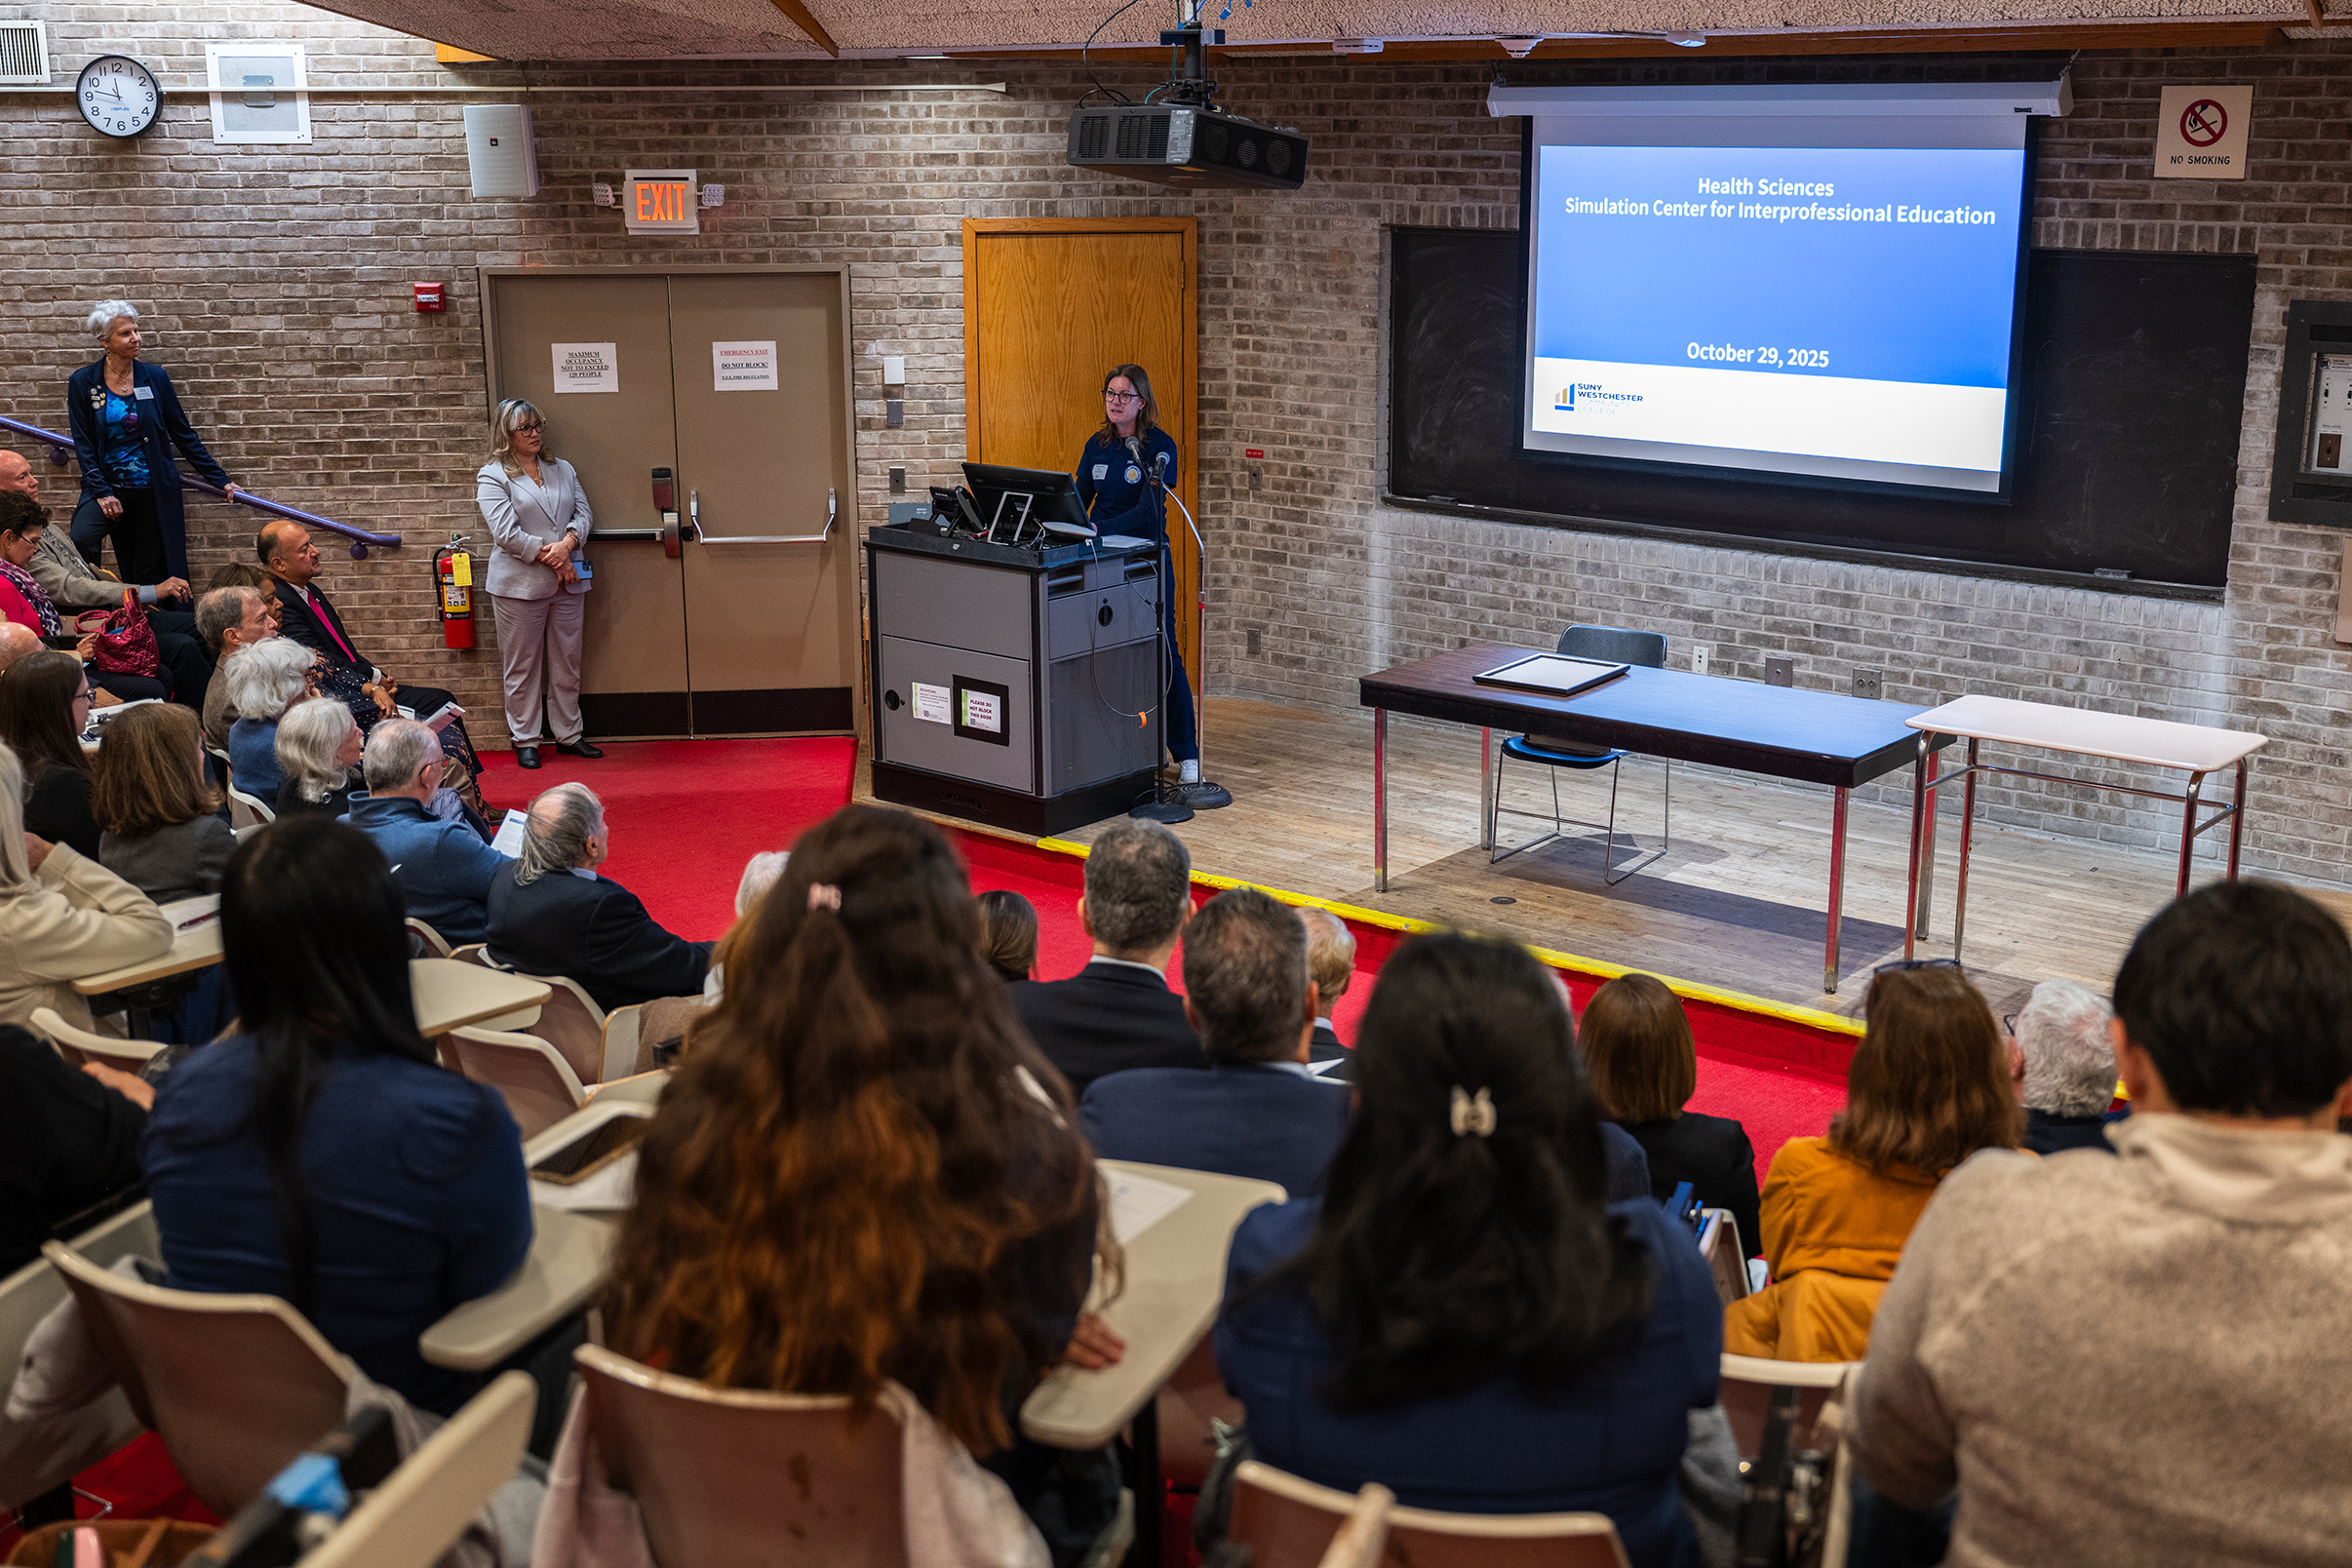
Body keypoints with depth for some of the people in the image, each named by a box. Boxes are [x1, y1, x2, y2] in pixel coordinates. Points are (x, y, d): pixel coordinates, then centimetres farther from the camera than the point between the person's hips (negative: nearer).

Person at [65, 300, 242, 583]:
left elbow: (182, 433, 8)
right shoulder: (82, 382, 0)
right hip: (108, 489, -1)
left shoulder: (154, 377, 3)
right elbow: (83, 443, -1)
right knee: (80, 541, -27)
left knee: (152, 575, 3)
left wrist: (219, 479, 7)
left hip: (154, 491, 1)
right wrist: (101, 492, -12)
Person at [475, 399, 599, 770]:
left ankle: (569, 734, 19)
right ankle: (525, 741, 11)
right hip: (520, 584, -5)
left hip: (567, 583, 5)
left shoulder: (563, 470, 15)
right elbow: (506, 533, -12)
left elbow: (582, 514, 7)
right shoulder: (492, 476, -2)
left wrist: (567, 543, -13)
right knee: (521, 667, 2)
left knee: (567, 663, 9)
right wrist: (550, 556, -14)